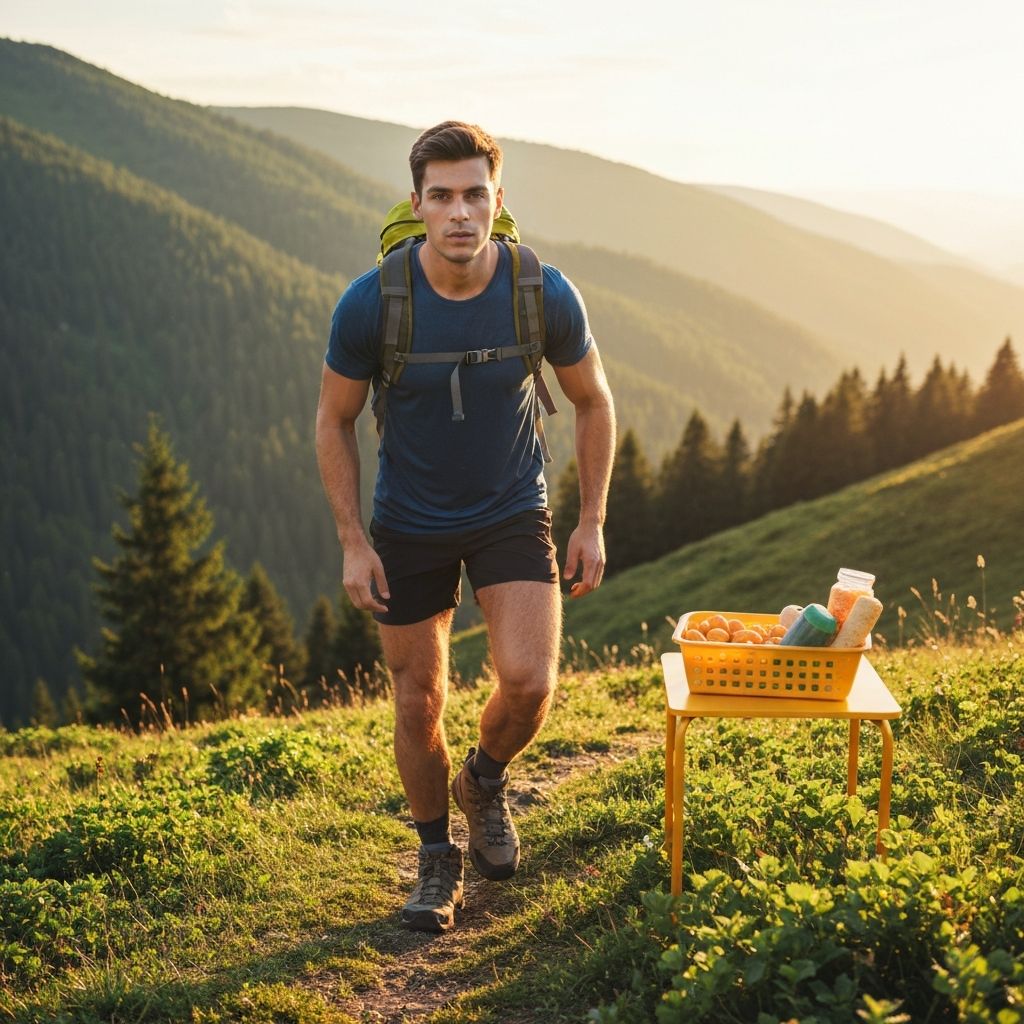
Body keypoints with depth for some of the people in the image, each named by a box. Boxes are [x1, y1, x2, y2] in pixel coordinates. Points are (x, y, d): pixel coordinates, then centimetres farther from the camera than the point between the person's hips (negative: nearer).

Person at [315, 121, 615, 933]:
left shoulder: (545, 295, -17)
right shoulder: (371, 303, -20)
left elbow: (593, 401, 0)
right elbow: (335, 420, -5)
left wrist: (593, 523, -1)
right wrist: (353, 544, -8)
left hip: (513, 515, 0)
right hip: (408, 525, 0)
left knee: (529, 682, -17)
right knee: (419, 704, 6)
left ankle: (486, 781, 18)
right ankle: (438, 859, 30)